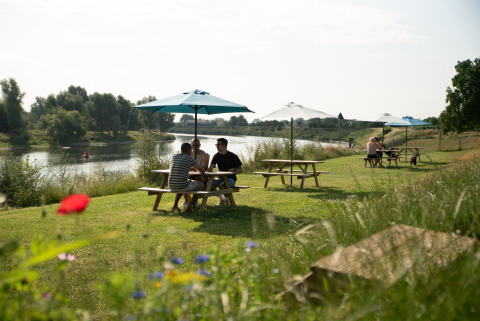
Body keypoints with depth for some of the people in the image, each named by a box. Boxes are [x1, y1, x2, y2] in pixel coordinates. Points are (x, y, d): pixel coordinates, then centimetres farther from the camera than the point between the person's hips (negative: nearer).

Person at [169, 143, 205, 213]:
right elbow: (202, 171, 3)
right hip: (182, 186, -6)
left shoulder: (173, 157, 14)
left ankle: (175, 205, 23)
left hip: (171, 186, 6)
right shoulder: (190, 158, 0)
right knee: (200, 184, 20)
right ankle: (189, 207, 11)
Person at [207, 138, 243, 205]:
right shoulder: (216, 156, 5)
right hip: (221, 177, 4)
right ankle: (221, 197, 1)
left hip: (231, 178, -4)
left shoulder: (233, 156, -6)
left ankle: (227, 198, -3)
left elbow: (241, 170, -3)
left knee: (221, 186, -35)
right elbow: (210, 169, -7)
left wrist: (233, 169, -23)